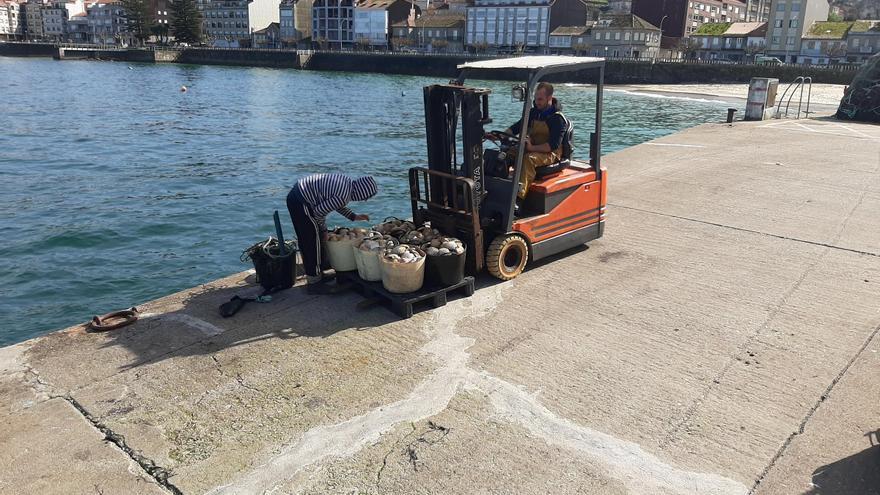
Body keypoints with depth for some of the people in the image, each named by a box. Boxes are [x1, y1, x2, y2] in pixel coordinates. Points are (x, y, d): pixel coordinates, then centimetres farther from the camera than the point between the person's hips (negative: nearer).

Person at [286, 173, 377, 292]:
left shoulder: (348, 182, 3)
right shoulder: (343, 197, -25)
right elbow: (319, 212, -18)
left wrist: (354, 217, 14)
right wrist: (324, 230, -2)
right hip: (300, 202, -10)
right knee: (313, 241, -3)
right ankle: (314, 282, 5)